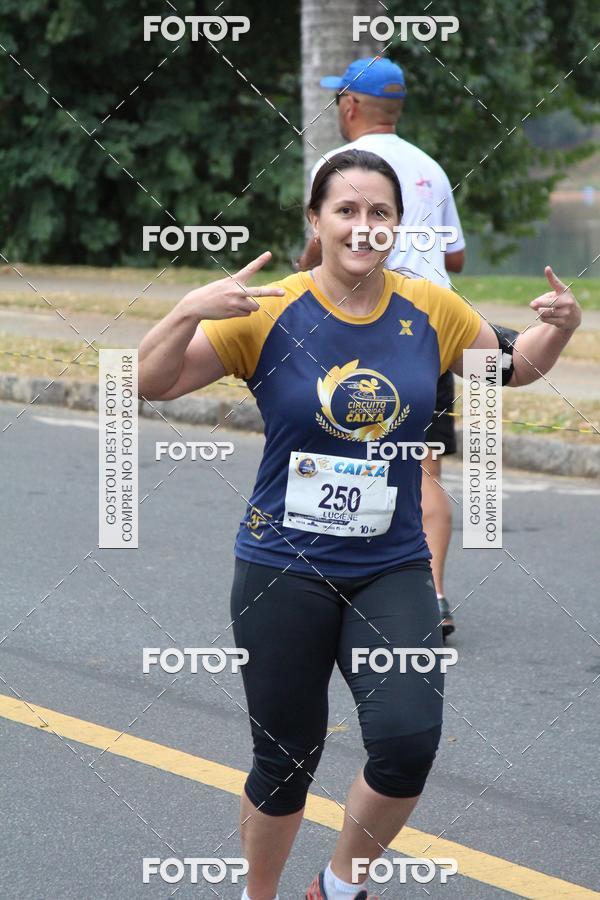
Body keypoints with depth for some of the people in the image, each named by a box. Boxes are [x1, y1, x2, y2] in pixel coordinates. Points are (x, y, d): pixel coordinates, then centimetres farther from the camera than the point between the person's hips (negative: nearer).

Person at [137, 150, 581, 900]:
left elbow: (511, 367, 17)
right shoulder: (269, 312, -10)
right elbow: (150, 384, -11)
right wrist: (189, 311, -29)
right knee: (286, 760, 8)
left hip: (392, 571, 2)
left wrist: (558, 328, -4)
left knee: (408, 742, -16)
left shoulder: (430, 311, -1)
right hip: (284, 570, -2)